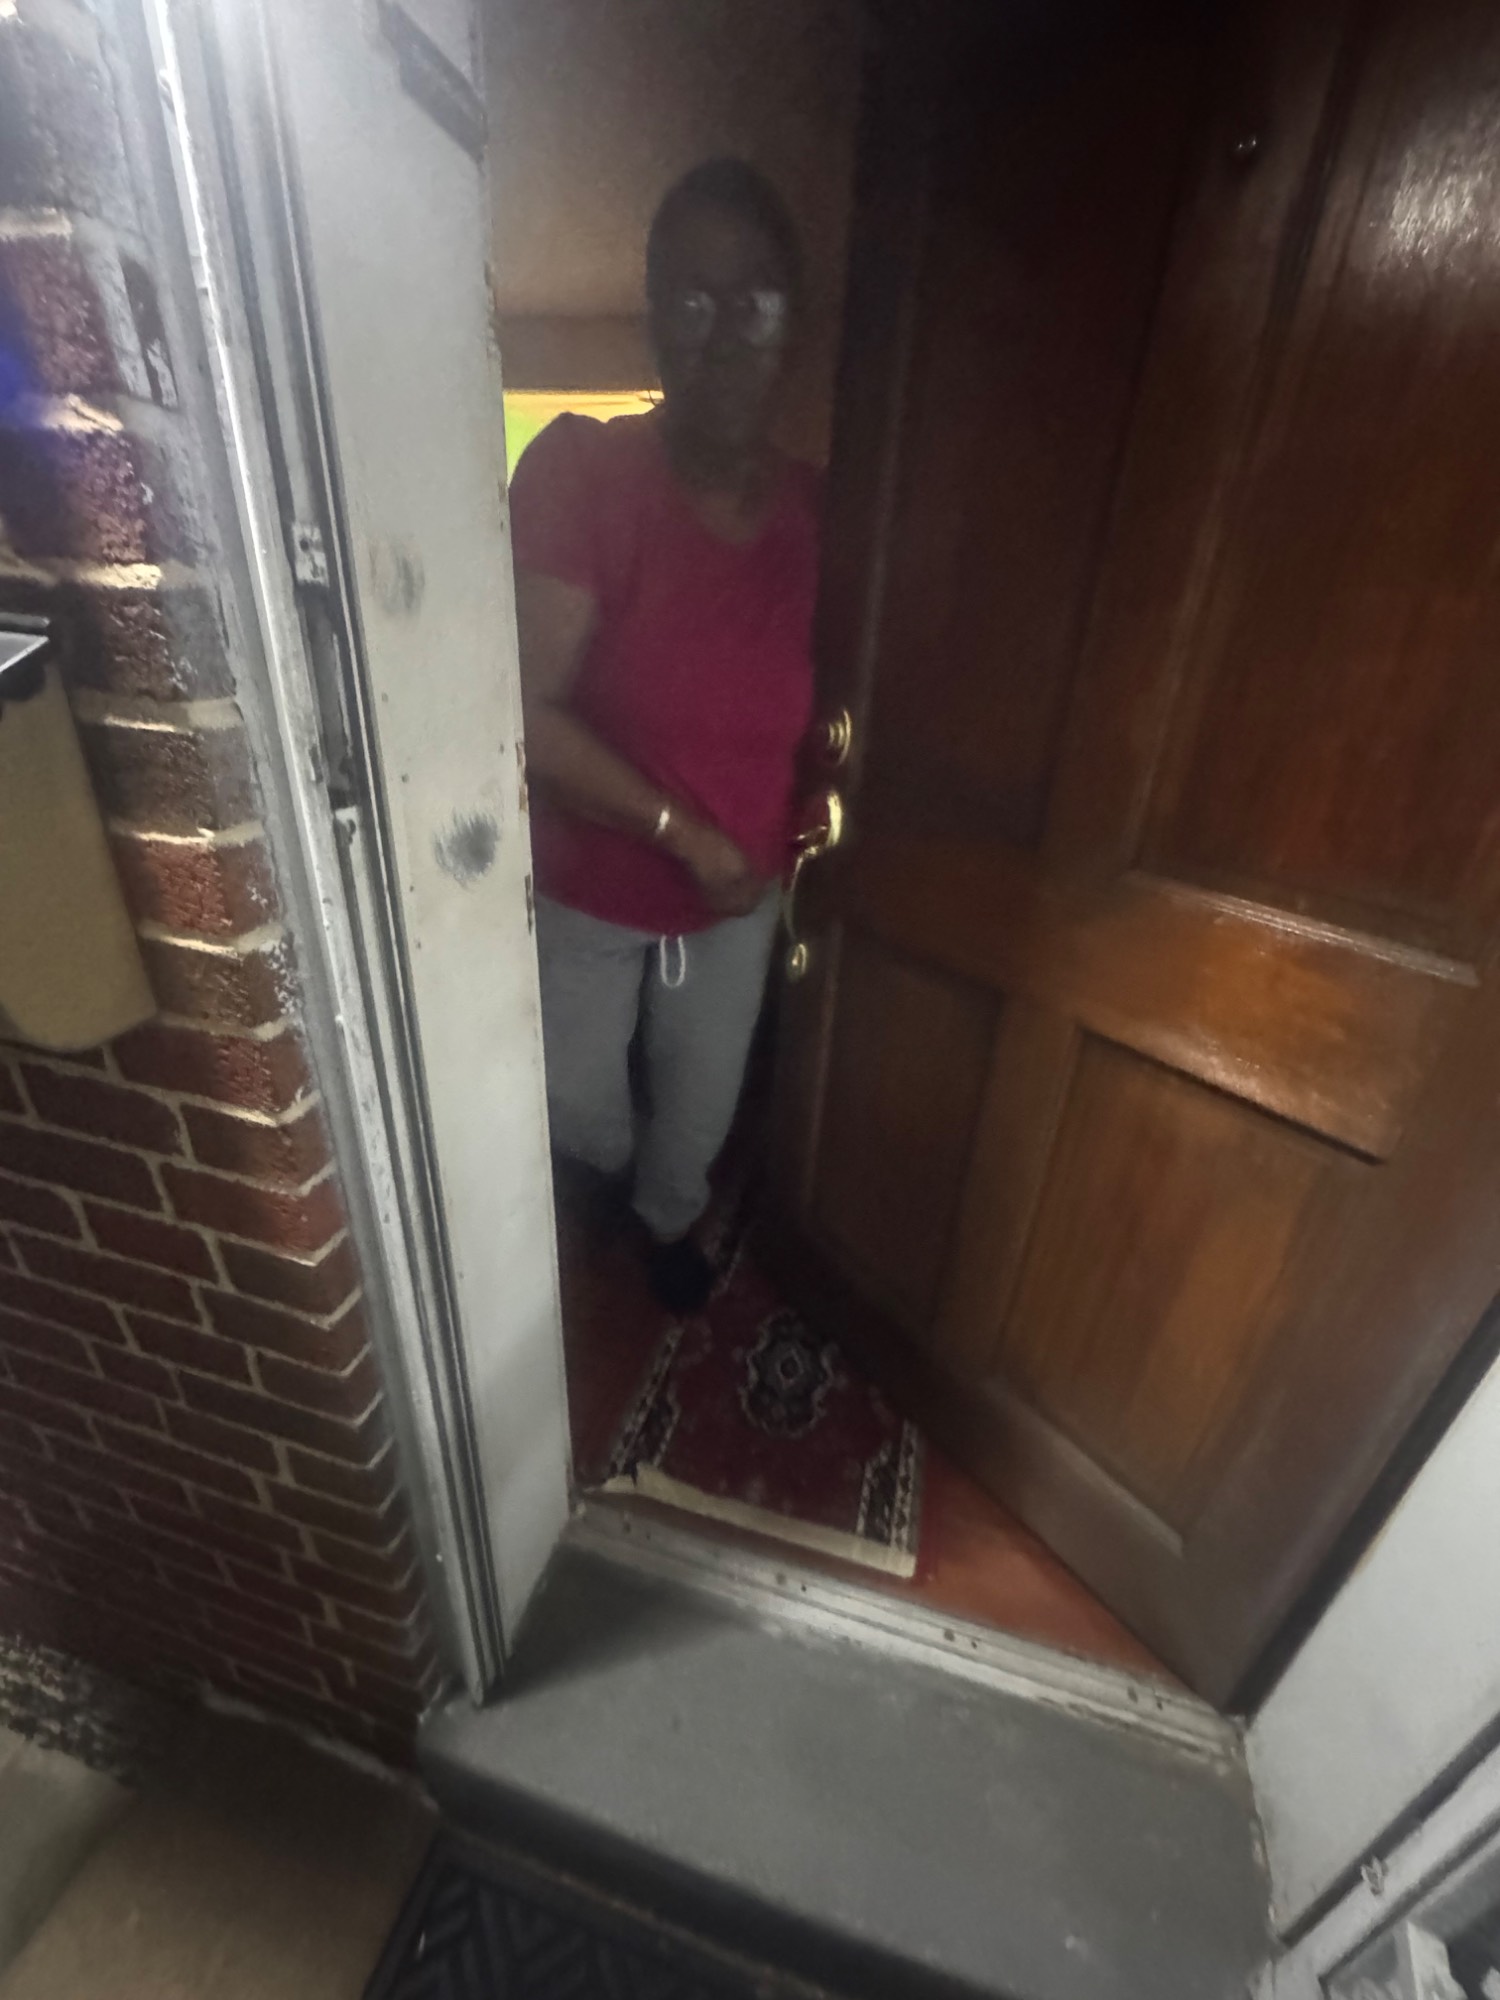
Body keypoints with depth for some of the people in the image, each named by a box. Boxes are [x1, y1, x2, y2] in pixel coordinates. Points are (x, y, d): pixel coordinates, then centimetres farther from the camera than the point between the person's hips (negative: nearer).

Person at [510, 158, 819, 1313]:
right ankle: (619, 1176, 60)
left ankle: (671, 1213, 58)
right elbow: (528, 714, -24)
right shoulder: (580, 474, -20)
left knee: (704, 1096, 23)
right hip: (591, 885, -2)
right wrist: (686, 832, -25)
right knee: (576, 1104, 21)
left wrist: (789, 839, -9)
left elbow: (807, 698, 4)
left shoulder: (814, 508, -7)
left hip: (744, 890, 3)